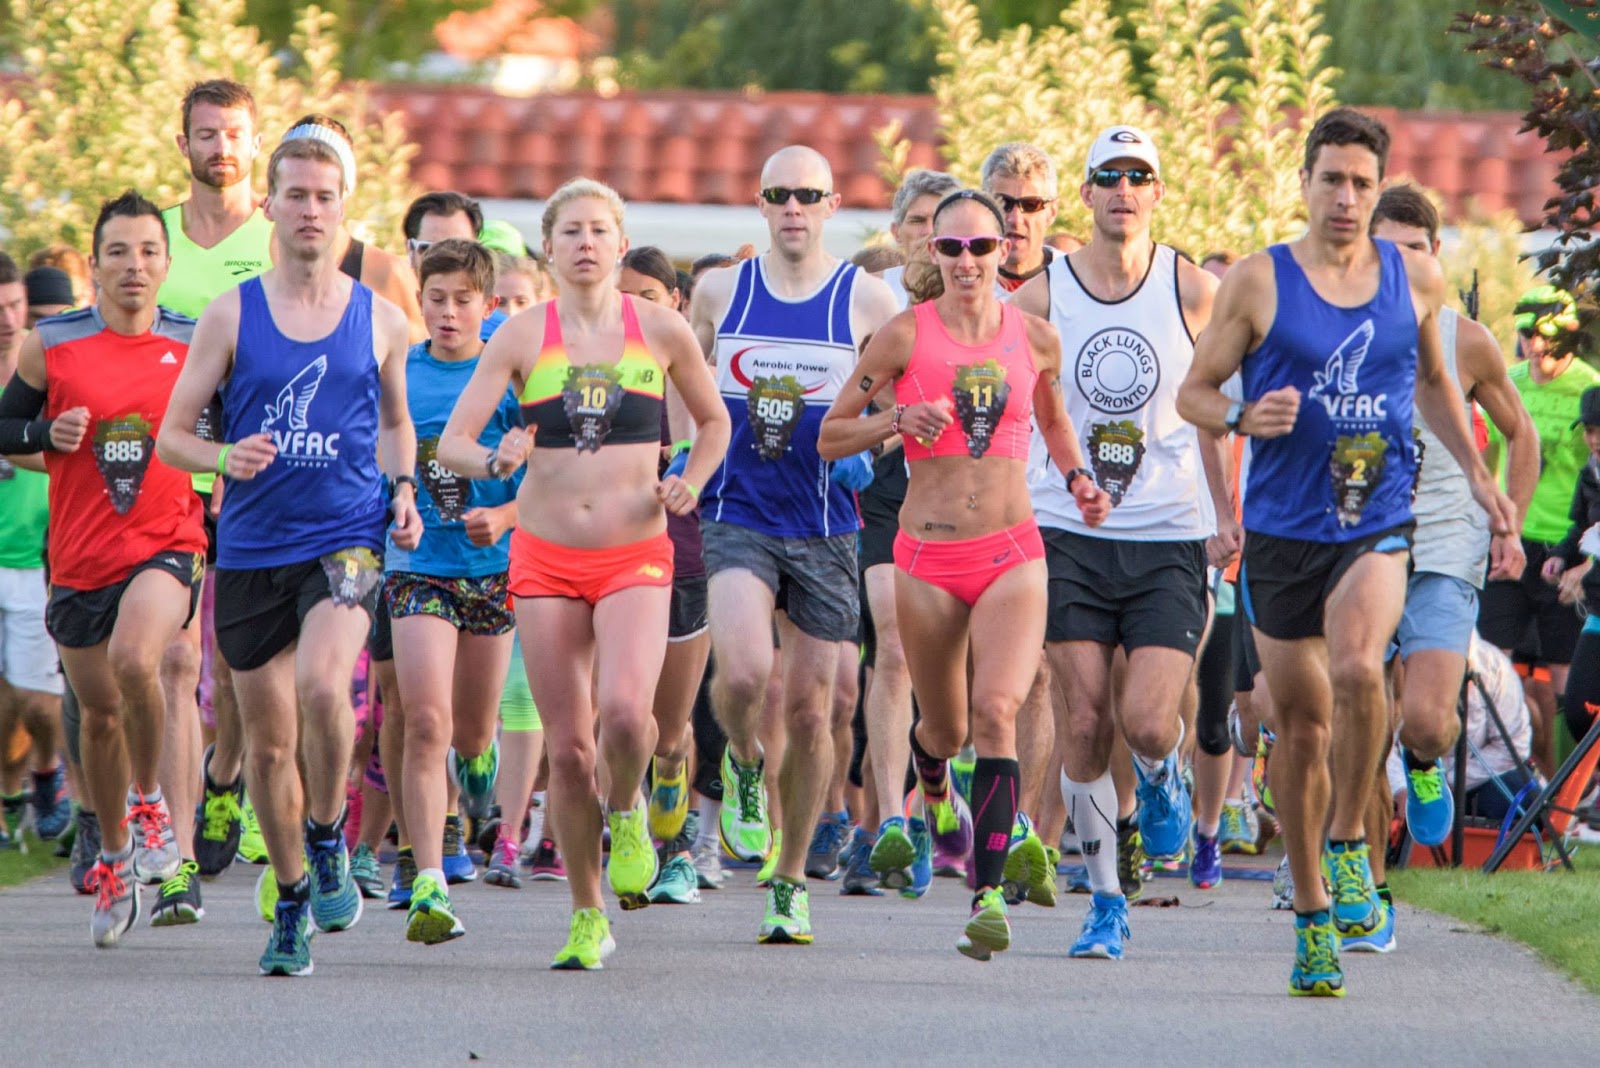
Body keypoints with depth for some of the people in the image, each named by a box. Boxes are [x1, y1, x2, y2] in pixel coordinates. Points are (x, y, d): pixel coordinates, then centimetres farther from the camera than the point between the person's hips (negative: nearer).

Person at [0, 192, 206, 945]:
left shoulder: (197, 344, 1)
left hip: (166, 546, -2)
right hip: (79, 560, 2)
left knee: (134, 660, -30)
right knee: (98, 709, 10)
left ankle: (148, 799, -5)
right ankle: (115, 856, 31)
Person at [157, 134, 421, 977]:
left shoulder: (380, 320, 6)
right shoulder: (230, 316, 3)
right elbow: (171, 434, 5)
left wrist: (403, 487, 5)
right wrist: (223, 457, -16)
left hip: (346, 537, -1)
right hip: (251, 549, 1)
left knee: (322, 683, -28)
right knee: (268, 741, 7)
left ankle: (329, 841, -4)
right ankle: (292, 902, 25)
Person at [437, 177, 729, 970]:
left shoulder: (661, 331, 3)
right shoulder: (523, 336, 1)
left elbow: (713, 422, 18)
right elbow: (450, 441, -2)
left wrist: (689, 484, 0)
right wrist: (492, 461, -24)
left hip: (636, 556, -1)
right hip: (546, 556, 1)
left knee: (624, 711, -25)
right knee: (567, 746, 0)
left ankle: (627, 813, 8)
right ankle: (587, 918, 14)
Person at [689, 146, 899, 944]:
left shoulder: (867, 301, 1)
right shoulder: (719, 292, 7)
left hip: (823, 527, 0)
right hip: (735, 515, 0)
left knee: (809, 710, 3)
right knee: (742, 674, -23)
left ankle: (791, 883, 17)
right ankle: (743, 767, 11)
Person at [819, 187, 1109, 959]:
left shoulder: (1035, 337, 5)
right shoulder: (905, 336, -2)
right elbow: (830, 437, 4)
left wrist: (1077, 479, 8)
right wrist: (897, 420, -14)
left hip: (1013, 555, 0)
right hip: (927, 556, 0)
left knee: (996, 709, -21)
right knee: (946, 728, 11)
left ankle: (988, 894, -24)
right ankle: (928, 767, 51)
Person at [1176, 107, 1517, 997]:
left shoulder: (1416, 280, 6)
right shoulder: (1259, 282, -1)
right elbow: (1193, 390, 3)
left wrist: (1477, 474, 17)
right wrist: (1243, 417, -17)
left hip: (1378, 524, 0)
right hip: (1284, 529, 0)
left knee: (1357, 668, -29)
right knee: (1302, 720, 5)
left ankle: (1349, 842, -9)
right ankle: (1313, 913, 19)